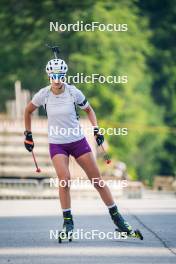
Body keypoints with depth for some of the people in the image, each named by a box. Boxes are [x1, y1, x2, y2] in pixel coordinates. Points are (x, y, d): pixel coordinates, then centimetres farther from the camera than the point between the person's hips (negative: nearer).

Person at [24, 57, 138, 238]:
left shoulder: (73, 92, -9)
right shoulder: (43, 95, -9)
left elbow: (89, 110, 8)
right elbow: (28, 111, 10)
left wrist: (96, 129, -4)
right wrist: (28, 135, 11)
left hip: (78, 141, 1)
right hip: (56, 144, -1)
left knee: (97, 179, 2)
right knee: (64, 179, -22)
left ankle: (116, 217, 14)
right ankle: (67, 221, -7)